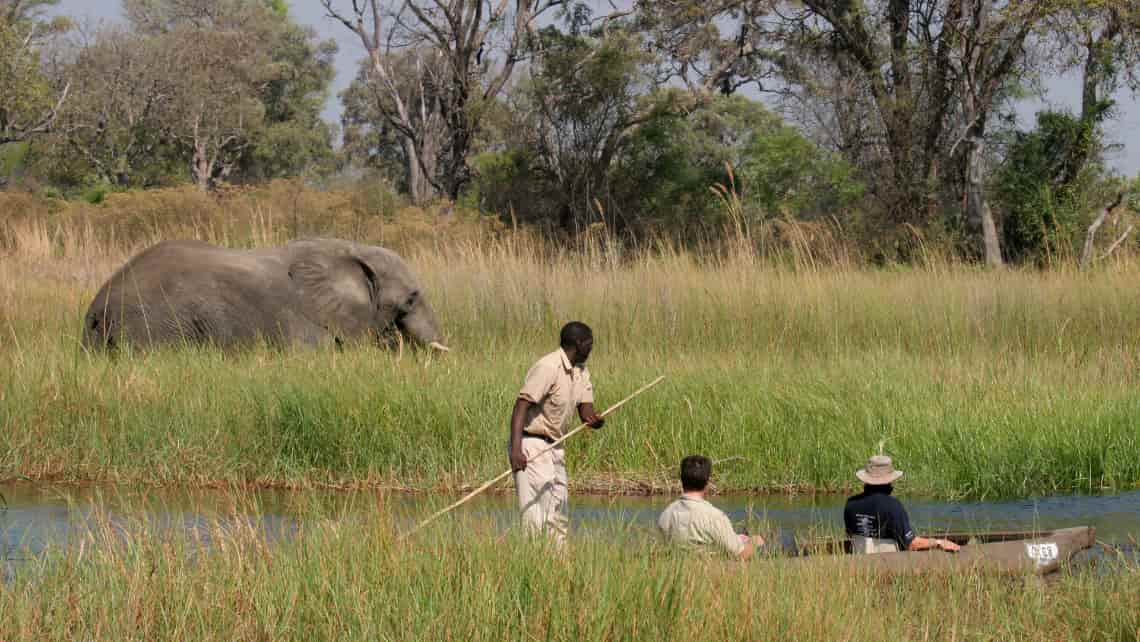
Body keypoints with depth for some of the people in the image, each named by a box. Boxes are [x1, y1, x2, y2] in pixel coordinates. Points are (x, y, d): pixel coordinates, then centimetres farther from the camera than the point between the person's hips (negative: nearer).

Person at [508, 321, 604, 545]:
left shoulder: (581, 372, 11)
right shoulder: (548, 367, -19)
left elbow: (585, 412, 8)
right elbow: (521, 406, -25)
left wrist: (595, 420, -18)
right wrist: (516, 449, -36)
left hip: (555, 448, 10)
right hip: (532, 445, -10)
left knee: (559, 514, 12)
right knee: (535, 515, -15)